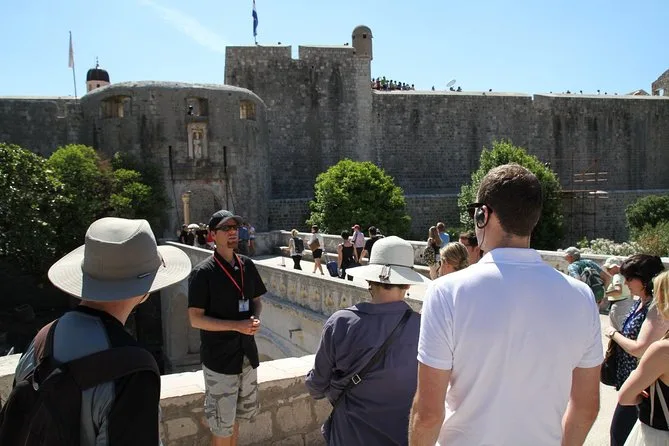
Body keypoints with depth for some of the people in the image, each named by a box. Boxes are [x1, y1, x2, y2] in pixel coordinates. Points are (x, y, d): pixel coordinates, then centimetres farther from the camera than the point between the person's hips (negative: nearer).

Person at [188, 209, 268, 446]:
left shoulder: (247, 265, 2)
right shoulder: (203, 273, -15)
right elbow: (195, 319, -16)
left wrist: (255, 319, -9)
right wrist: (236, 326, -24)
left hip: (247, 353, 6)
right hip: (219, 358, -5)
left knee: (236, 416, 22)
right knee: (222, 424, 8)